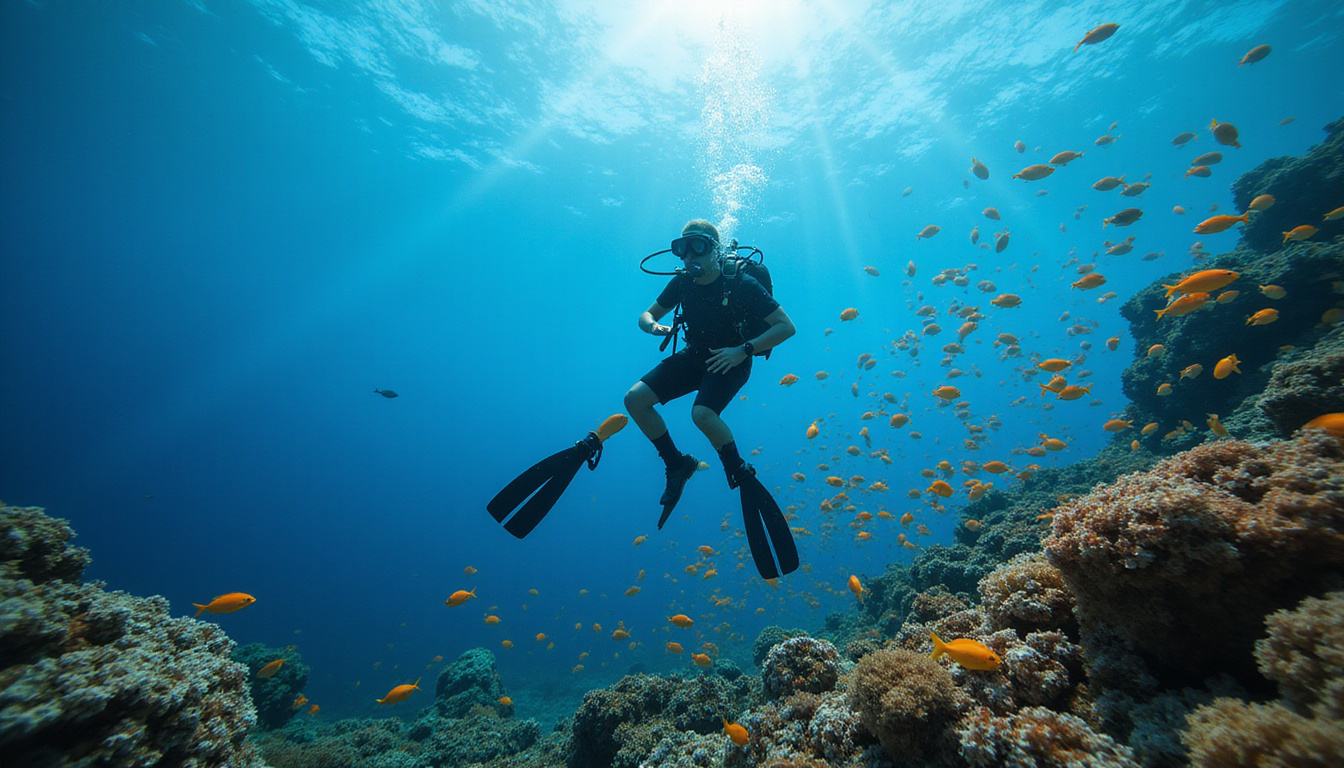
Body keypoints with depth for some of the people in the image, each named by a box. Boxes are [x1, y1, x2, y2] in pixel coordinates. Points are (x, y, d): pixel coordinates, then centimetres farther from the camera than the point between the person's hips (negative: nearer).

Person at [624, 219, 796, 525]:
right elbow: (647, 314, 8)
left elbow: (786, 326, -19)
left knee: (702, 413, -34)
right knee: (635, 399, -9)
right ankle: (677, 465, 8)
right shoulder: (682, 282, -4)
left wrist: (743, 350, -29)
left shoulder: (741, 284, -20)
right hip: (694, 356, 6)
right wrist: (653, 326, -17)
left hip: (731, 360, -6)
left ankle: (740, 474, -7)